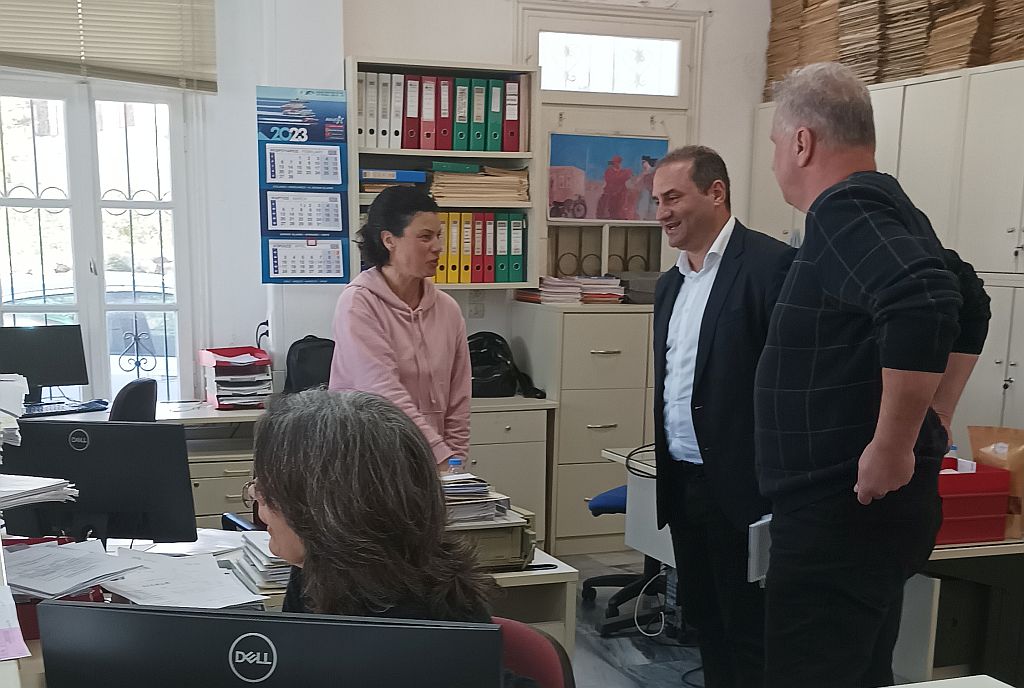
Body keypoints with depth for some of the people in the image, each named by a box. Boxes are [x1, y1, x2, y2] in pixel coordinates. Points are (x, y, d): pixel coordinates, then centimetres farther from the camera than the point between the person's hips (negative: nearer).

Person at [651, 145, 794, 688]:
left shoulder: (770, 265, -12)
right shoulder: (671, 282, 14)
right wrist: (667, 470, 17)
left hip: (740, 487, -8)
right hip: (683, 483, 8)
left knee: (749, 634, 3)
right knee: (704, 621, 17)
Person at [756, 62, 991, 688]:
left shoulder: (843, 210, -15)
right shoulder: (887, 207, 14)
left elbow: (923, 308, -33)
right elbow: (969, 304, 27)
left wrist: (894, 448, -24)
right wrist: (933, 420, 21)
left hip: (842, 510, -10)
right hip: (865, 505, 10)